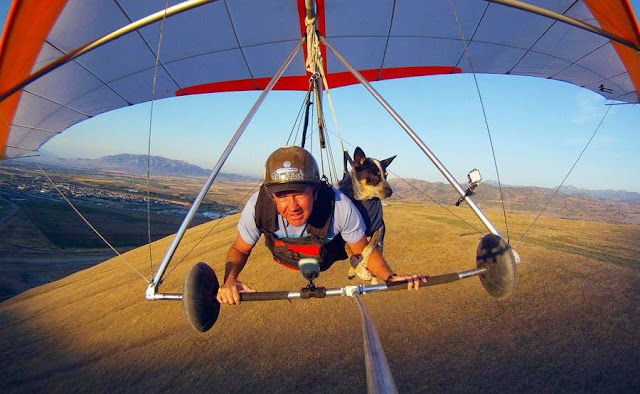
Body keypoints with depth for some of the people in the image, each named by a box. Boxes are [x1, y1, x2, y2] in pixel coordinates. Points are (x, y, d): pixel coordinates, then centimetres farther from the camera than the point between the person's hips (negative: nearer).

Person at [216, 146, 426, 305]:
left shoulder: (340, 207, -43)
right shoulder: (258, 206, -38)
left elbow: (365, 251, -26)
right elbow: (239, 250, -20)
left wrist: (391, 277, -43)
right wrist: (229, 279, -40)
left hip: (328, 259, -1)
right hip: (284, 260, 2)